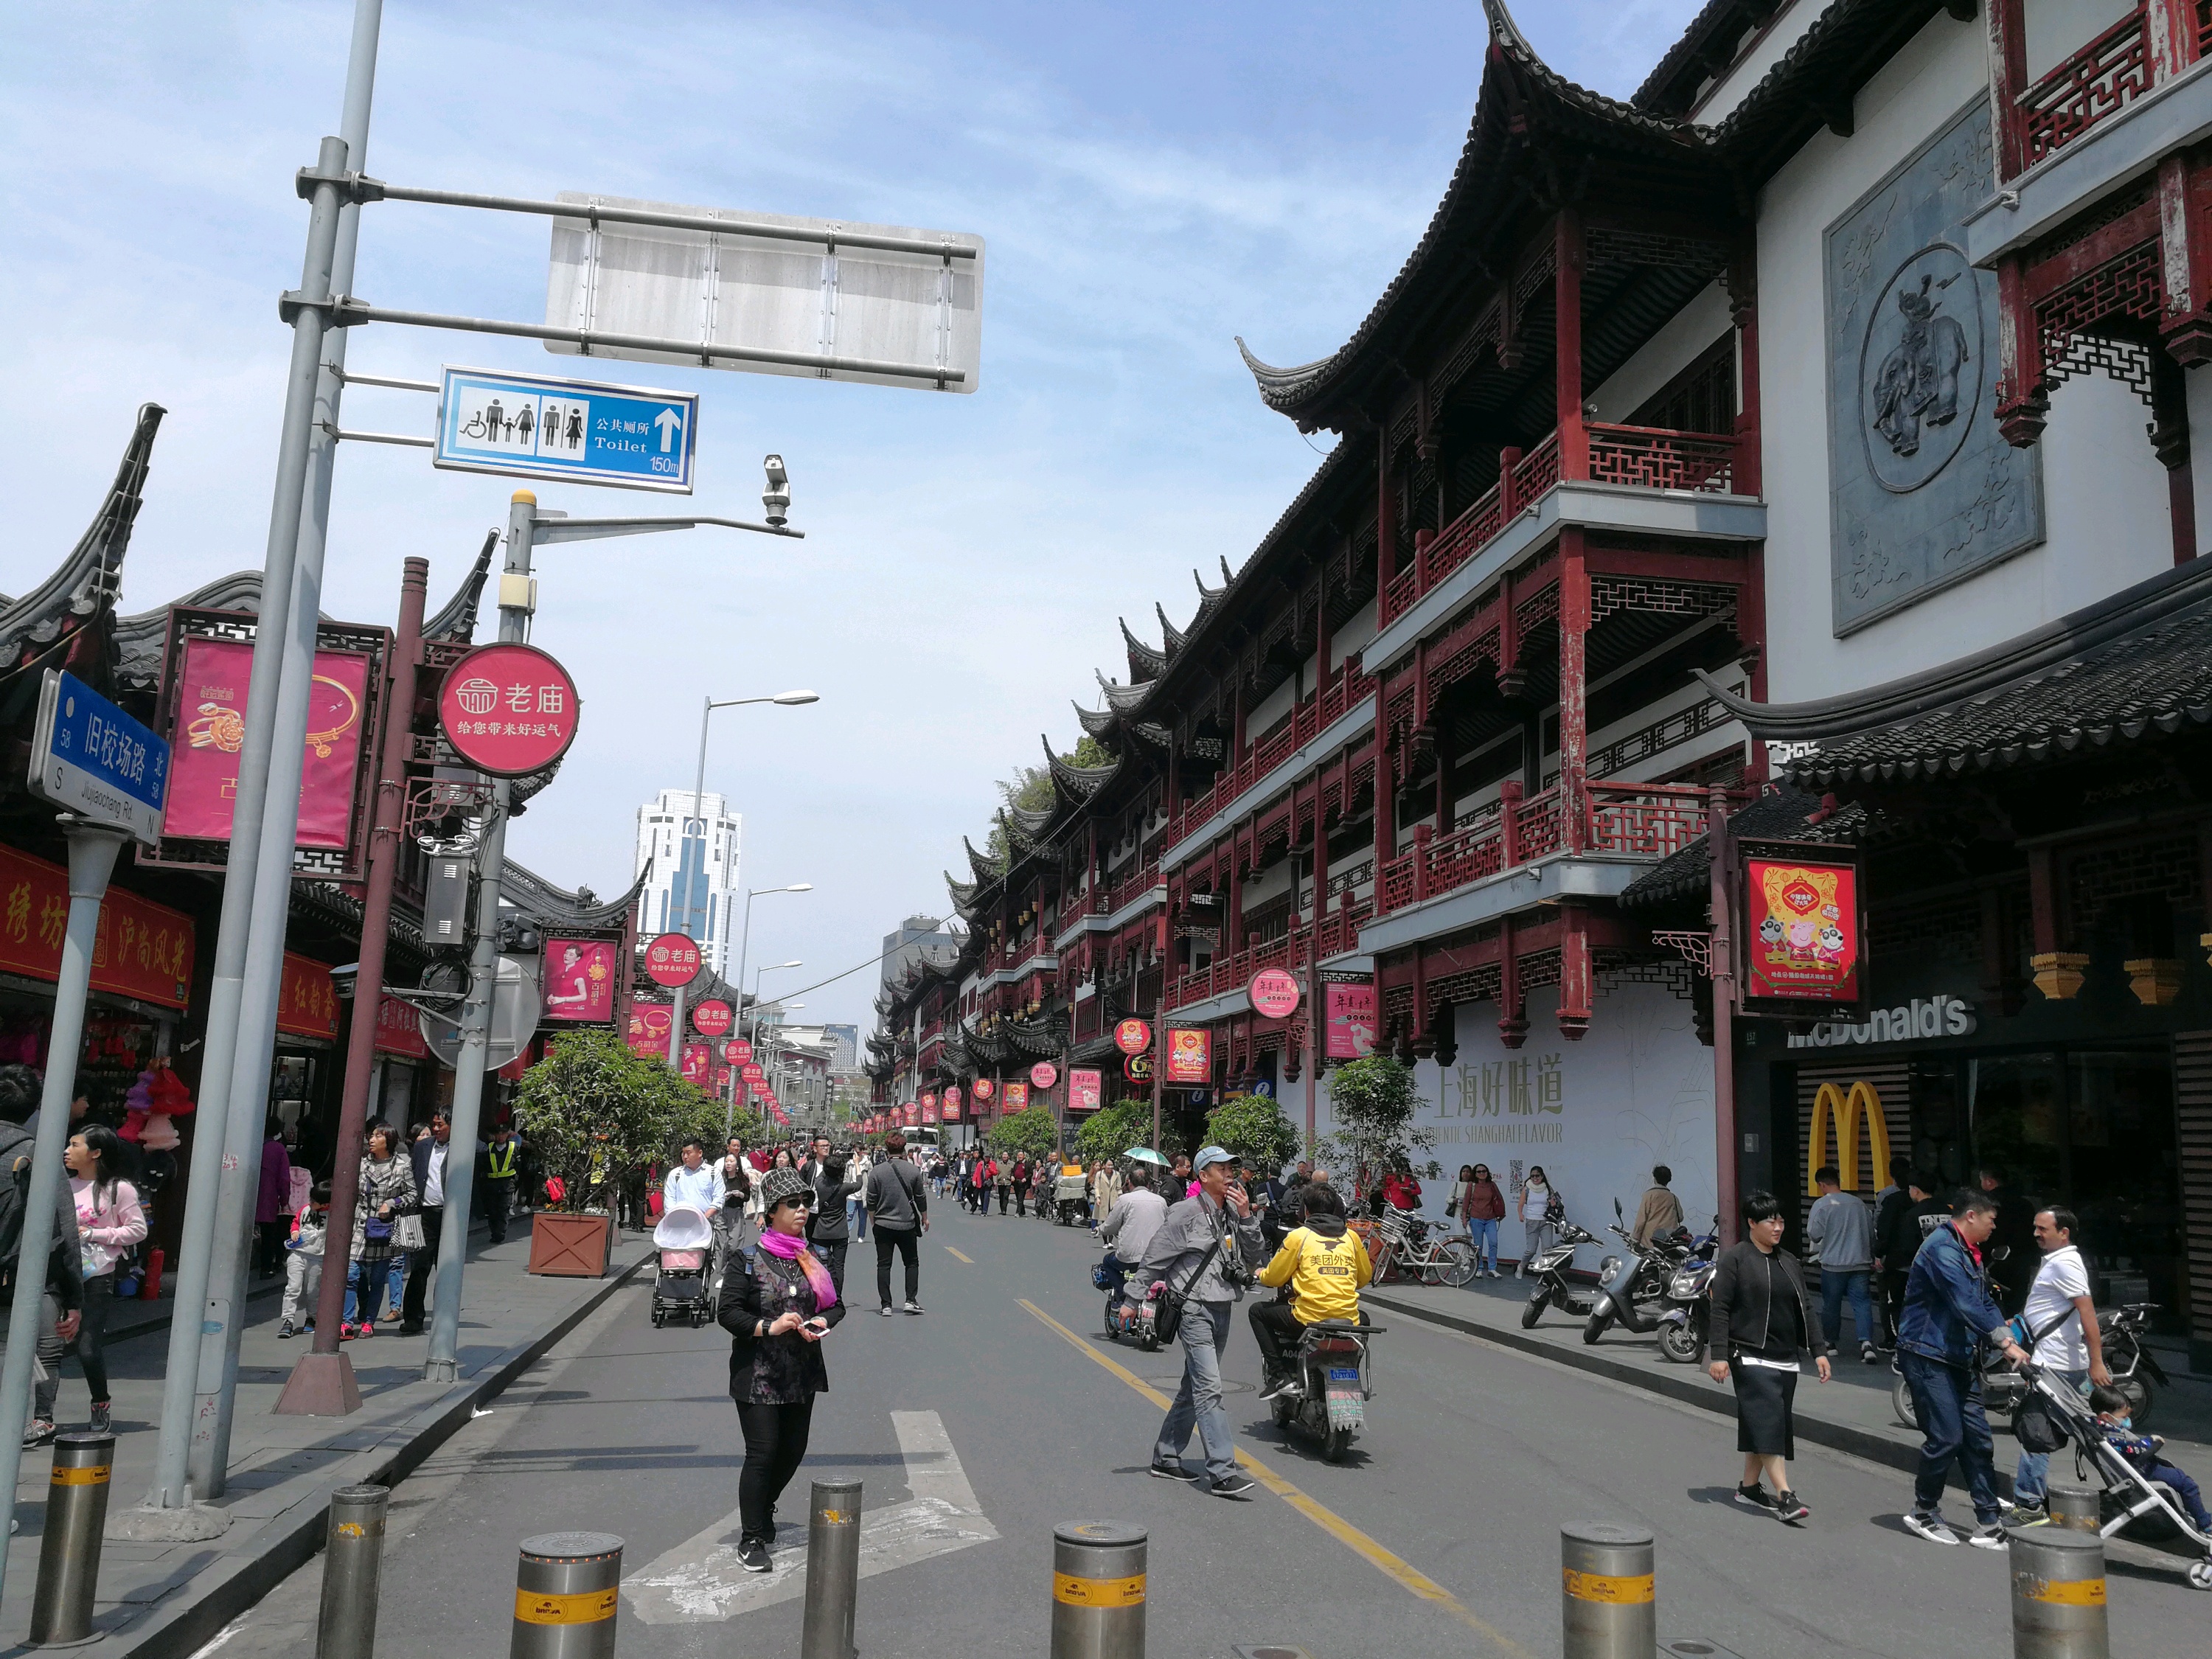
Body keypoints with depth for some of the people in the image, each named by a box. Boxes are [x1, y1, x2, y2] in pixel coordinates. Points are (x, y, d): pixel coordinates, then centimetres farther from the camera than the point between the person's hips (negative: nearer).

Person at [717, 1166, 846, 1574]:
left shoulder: (814, 1259, 6)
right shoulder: (748, 1261, -8)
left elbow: (836, 1305, 13)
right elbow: (727, 1311, -10)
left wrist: (823, 1323, -8)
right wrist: (768, 1328, -22)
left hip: (802, 1373, 5)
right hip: (757, 1375, -5)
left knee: (793, 1451, 13)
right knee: (762, 1453, -6)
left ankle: (763, 1508, 40)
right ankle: (751, 1540, 8)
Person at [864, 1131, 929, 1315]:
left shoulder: (877, 1171, -6)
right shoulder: (913, 1171, -5)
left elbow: (871, 1201, -2)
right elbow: (921, 1199, 3)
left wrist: (874, 1219, 15)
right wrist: (925, 1218, 19)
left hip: (883, 1225, 0)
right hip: (907, 1225, 0)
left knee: (884, 1265, 6)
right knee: (912, 1263, 15)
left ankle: (886, 1305, 4)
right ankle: (911, 1300, 6)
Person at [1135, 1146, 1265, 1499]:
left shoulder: (1232, 1213, 10)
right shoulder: (1188, 1212, -11)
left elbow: (1251, 1258, 7)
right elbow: (1153, 1259, -7)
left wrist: (1246, 1217, -5)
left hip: (1222, 1309, 8)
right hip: (1194, 1308, -8)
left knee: (1194, 1389, 15)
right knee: (1209, 1388, -13)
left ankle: (1165, 1457, 26)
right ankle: (1222, 1473, -14)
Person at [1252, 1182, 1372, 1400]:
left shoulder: (1298, 1236, -1)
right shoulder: (1351, 1237, 10)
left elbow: (1273, 1278, 5)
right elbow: (1365, 1276, 22)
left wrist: (1260, 1274, 28)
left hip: (1309, 1318, -5)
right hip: (1348, 1321, 5)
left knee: (1258, 1311, 17)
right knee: (1363, 1319, 40)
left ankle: (1280, 1376, 5)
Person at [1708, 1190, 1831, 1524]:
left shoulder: (1789, 1262, 15)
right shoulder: (1734, 1258, -5)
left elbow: (1805, 1309, 18)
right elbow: (1720, 1308, -8)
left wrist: (1819, 1350, 10)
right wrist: (1719, 1355, -14)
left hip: (1787, 1359, 7)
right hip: (1751, 1356, -6)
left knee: (1760, 1425, 9)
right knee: (1768, 1421, -13)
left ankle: (1749, 1487, 20)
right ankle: (1784, 1496, -16)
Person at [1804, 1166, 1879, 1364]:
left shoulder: (1821, 1204, -9)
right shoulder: (1857, 1202, 6)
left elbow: (1814, 1234, -12)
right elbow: (1871, 1231, 14)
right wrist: (1871, 1258, 25)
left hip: (1833, 1264, -3)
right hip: (1859, 1263, 3)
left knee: (1831, 1305, 11)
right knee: (1862, 1303, -1)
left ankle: (1830, 1341, 24)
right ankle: (1866, 1342, -18)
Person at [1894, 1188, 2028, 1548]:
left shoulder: (1969, 1254, 17)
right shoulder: (1943, 1249, -17)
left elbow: (1984, 1300, 18)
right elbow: (1966, 1304, -26)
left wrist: (2009, 1337, 1)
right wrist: (2005, 1342, -30)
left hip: (1959, 1359, 10)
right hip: (1928, 1356, -10)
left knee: (1977, 1438, 5)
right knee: (1946, 1437, -8)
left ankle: (1987, 1526, 9)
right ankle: (1923, 1512, 10)